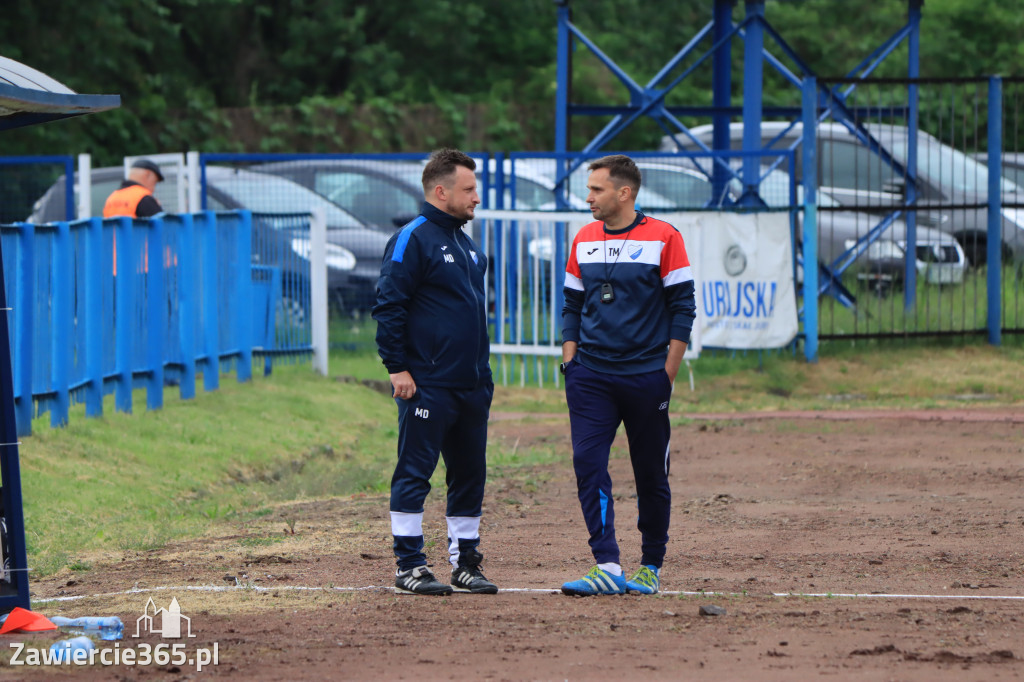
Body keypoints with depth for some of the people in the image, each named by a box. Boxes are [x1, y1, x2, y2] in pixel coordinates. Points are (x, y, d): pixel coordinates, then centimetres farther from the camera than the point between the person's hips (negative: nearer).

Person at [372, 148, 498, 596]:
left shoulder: (468, 246, 18)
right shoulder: (413, 239, -8)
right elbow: (388, 306, -12)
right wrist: (397, 367, -16)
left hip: (472, 386, 8)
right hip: (428, 385, -8)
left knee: (470, 473, 10)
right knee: (415, 472, -4)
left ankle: (465, 563, 17)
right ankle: (408, 566, -1)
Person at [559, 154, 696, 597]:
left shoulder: (663, 238, -4)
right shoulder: (584, 240, 10)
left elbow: (683, 307, -3)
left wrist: (669, 372, -8)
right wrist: (569, 362, 6)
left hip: (646, 377, -3)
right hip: (591, 377, 3)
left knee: (651, 476, 5)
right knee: (588, 465, -11)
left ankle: (650, 567, 18)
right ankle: (608, 568, -14)